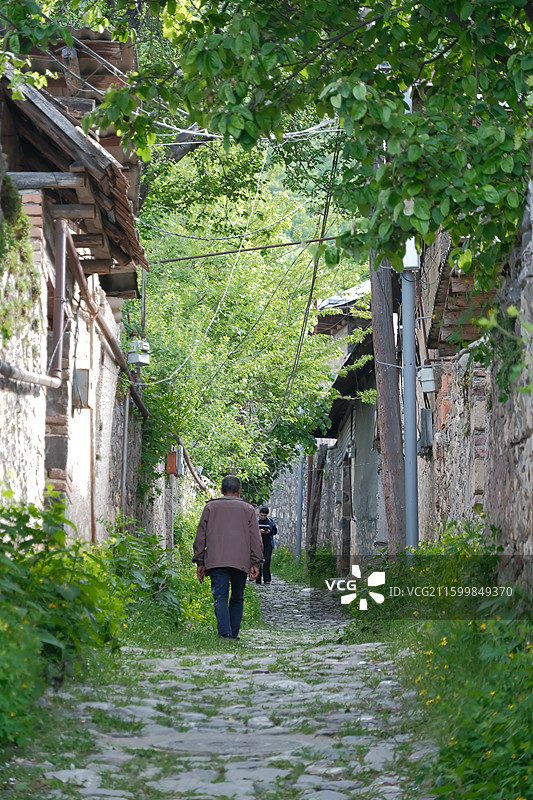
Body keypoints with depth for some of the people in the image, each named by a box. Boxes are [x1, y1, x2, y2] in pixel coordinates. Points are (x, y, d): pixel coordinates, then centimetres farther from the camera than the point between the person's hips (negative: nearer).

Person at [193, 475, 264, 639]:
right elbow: (255, 538, 6)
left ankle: (224, 633, -24)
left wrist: (199, 563, 12)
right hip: (241, 562, 1)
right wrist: (255, 564, 4)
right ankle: (233, 635, 7)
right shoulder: (248, 509, 14)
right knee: (237, 599, 11)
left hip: (216, 561, -1)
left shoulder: (210, 507, 14)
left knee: (220, 598, -7)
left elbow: (200, 537, 10)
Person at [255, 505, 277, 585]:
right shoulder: (256, 521, 6)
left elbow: (275, 531, 11)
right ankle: (258, 580, 5)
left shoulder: (270, 521, 10)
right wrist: (258, 531, -15)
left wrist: (269, 532, -10)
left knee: (267, 561, -9)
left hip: (268, 544, 0)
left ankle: (267, 579, -7)